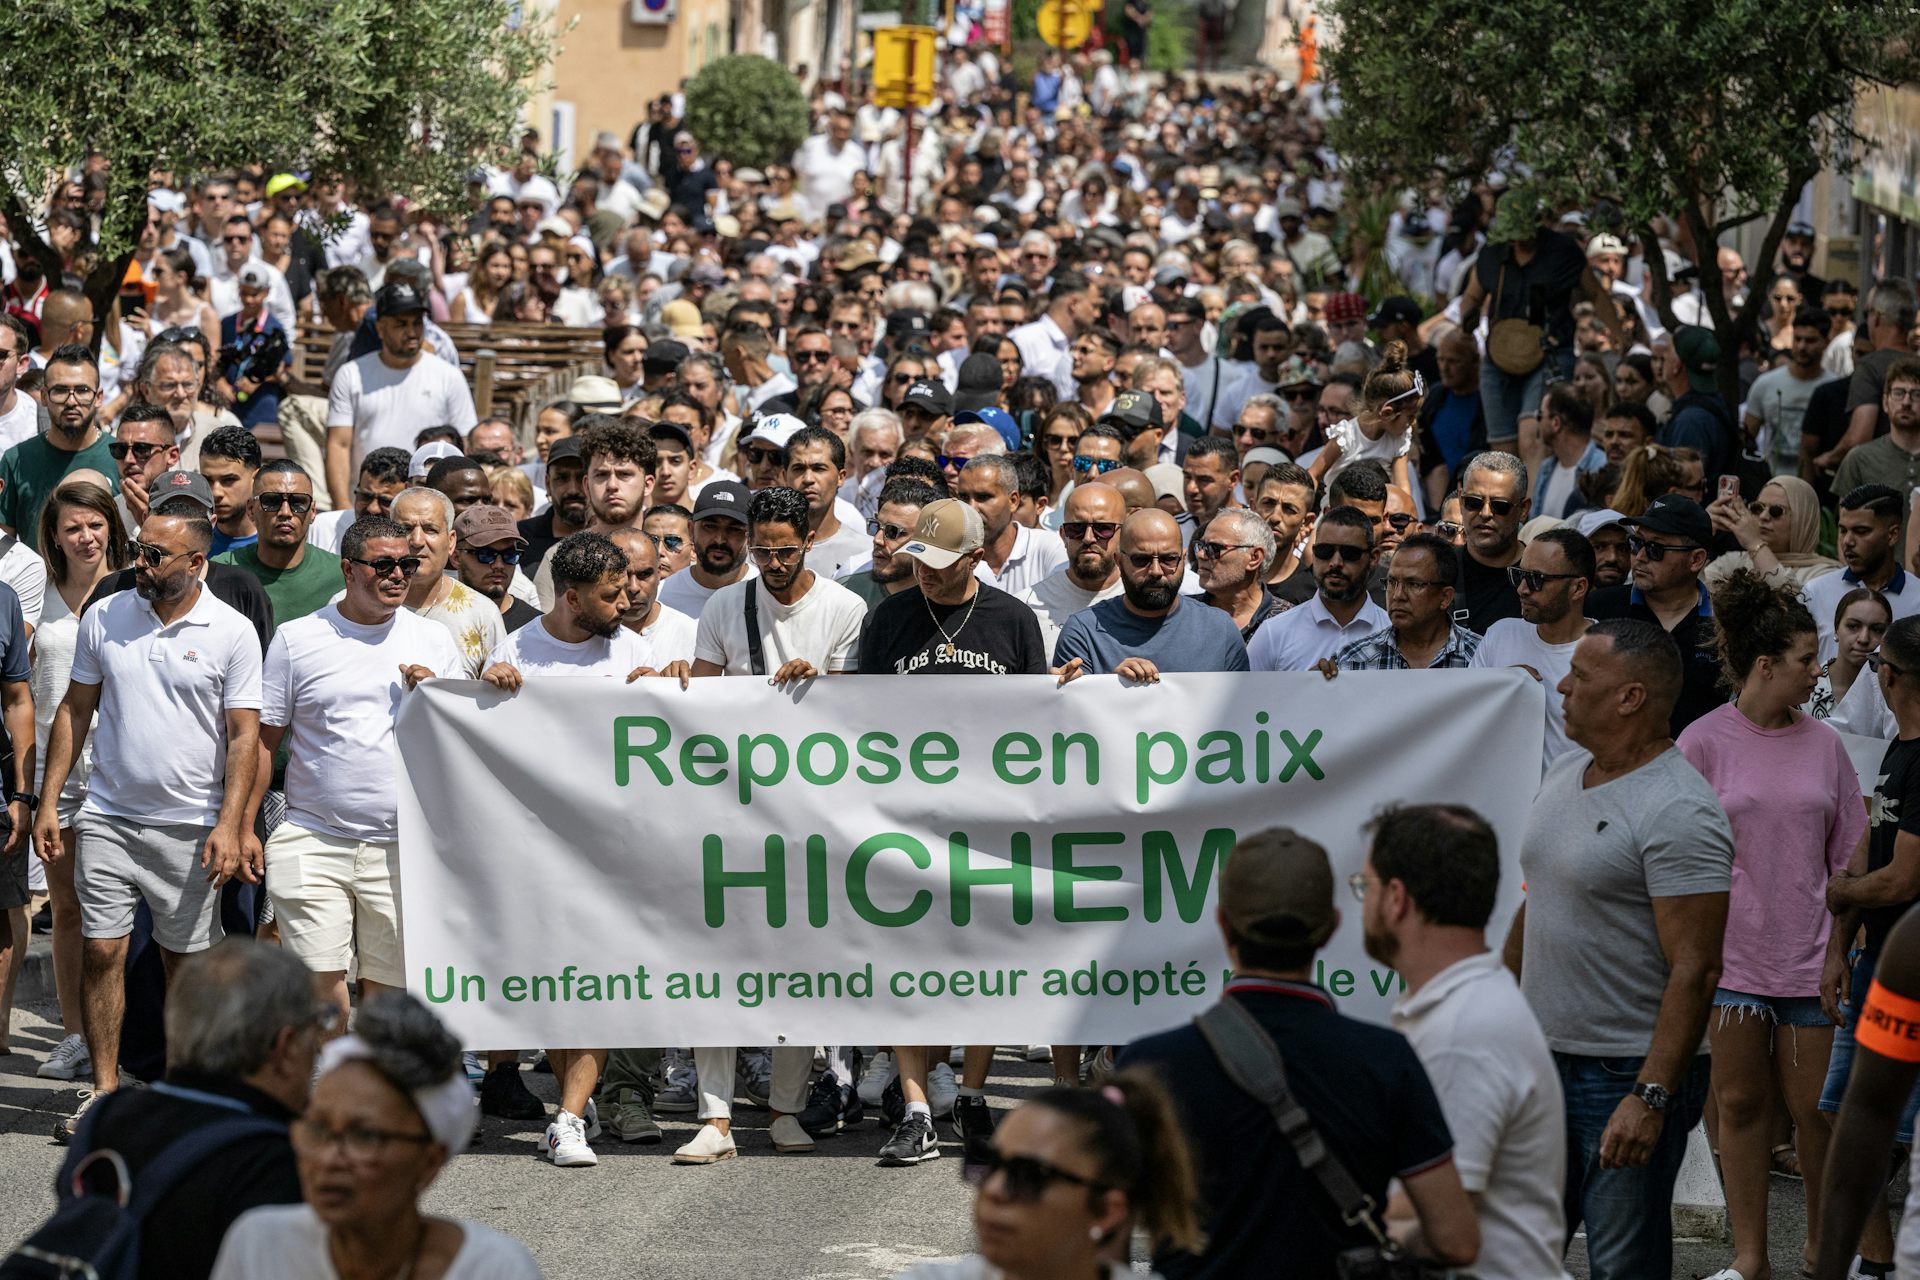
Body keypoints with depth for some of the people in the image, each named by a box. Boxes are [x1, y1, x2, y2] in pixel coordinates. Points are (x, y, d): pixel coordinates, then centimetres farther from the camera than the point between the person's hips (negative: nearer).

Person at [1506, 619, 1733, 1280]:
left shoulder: (1678, 812, -18)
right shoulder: (1565, 773, 10)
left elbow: (1695, 969, -22)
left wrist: (1650, 1098, -26)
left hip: (1628, 1076, -8)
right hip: (1540, 1061, 8)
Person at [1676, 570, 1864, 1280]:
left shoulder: (1824, 743, 4)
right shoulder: (1704, 742, -4)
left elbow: (1849, 857, 10)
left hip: (1811, 956, 2)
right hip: (1731, 955, -2)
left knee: (1816, 1108, 3)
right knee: (1741, 1101, 7)